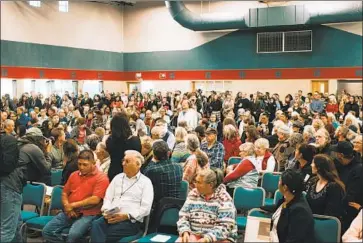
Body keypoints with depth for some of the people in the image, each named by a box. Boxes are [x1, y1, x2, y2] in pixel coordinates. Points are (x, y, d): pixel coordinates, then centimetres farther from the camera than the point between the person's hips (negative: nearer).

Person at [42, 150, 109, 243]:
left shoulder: (101, 178, -6)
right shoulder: (74, 175, 16)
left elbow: (95, 200, -15)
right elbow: (64, 193, 20)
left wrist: (73, 205, -9)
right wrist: (67, 207, -2)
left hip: (87, 215, -6)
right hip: (70, 213, 6)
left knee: (73, 235, -32)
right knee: (47, 231, -10)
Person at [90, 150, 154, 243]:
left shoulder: (145, 182, 4)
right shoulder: (118, 177, 21)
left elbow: (146, 208, -5)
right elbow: (108, 198, 16)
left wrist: (126, 216, -15)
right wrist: (106, 211, -5)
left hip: (131, 221, -4)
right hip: (111, 217, 5)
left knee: (103, 234, -30)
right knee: (96, 224, -29)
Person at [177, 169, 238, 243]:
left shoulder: (224, 199, -10)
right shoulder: (193, 194, 5)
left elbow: (225, 227, -16)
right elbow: (183, 216, 5)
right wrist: (185, 232, -12)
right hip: (194, 235, 4)